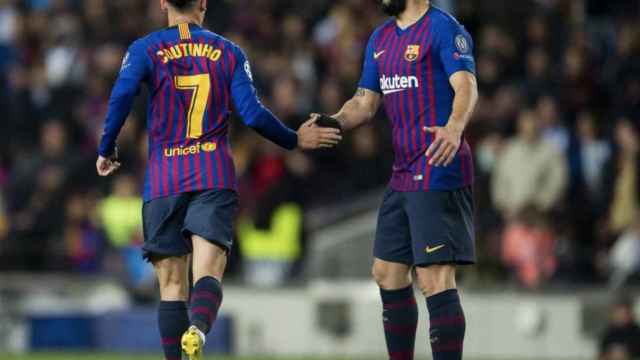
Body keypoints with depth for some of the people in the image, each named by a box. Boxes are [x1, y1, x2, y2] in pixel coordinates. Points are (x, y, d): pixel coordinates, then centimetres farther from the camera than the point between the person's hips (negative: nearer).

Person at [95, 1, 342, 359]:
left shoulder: (146, 49, 6)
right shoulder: (229, 52, 9)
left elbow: (122, 96, -10)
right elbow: (253, 114, 1)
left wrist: (106, 151, 3)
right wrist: (295, 140, 16)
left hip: (163, 180, 0)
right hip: (215, 177, 0)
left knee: (172, 283, 7)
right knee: (208, 272, -12)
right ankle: (197, 329, -42)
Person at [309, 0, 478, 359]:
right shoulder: (382, 38, 16)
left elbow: (466, 87, -24)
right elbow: (365, 103, 19)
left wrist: (453, 128, -43)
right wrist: (334, 122, -2)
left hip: (438, 173, -9)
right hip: (403, 176, 9)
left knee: (435, 280, -14)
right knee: (388, 274, 14)